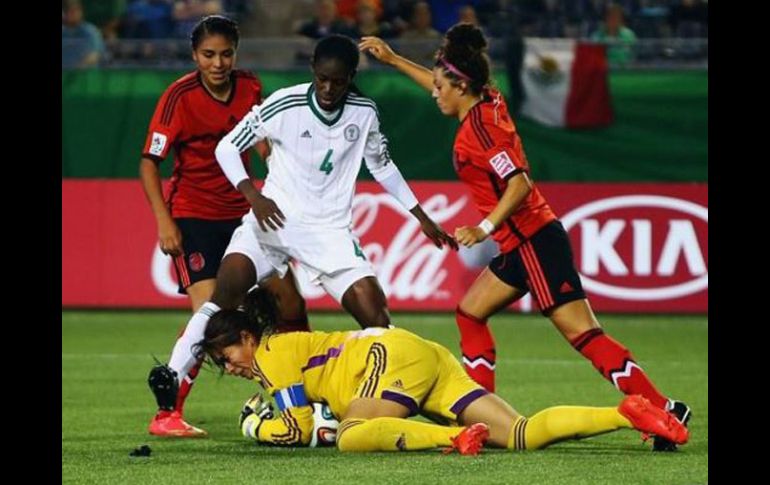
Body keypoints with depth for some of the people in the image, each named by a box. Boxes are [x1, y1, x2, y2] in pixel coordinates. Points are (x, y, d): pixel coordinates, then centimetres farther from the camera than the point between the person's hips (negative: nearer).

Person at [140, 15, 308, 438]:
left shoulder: (250, 88, 0)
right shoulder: (179, 97, -15)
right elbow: (149, 163, -14)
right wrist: (164, 221, -22)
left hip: (241, 213, 6)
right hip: (193, 216, -6)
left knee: (289, 298, 6)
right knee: (209, 312, -20)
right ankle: (166, 415, -15)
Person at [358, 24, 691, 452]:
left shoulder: (479, 128, -16)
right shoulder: (489, 102, 10)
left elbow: (519, 185, -25)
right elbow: (445, 86, 31)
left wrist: (484, 229, -28)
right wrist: (392, 59, 36)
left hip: (535, 242, -10)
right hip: (521, 244, 10)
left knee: (583, 334, -14)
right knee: (470, 313, 17)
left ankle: (661, 409, -19)